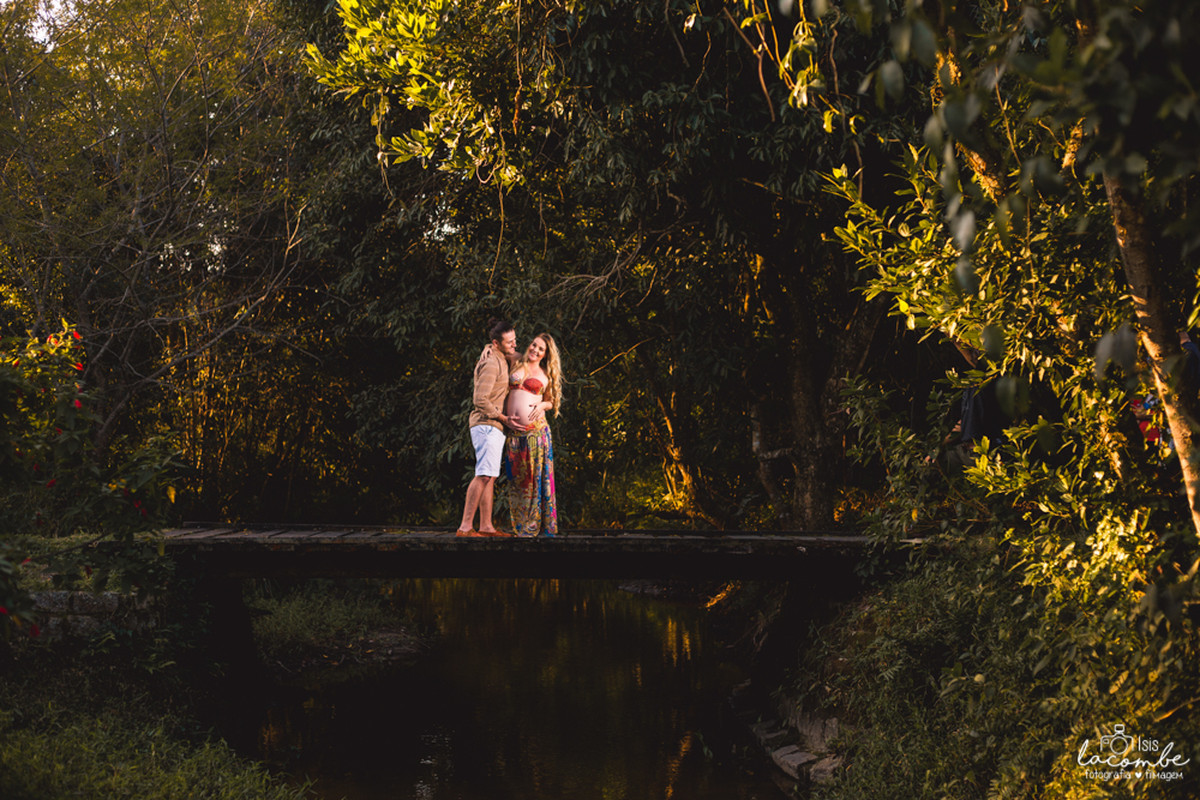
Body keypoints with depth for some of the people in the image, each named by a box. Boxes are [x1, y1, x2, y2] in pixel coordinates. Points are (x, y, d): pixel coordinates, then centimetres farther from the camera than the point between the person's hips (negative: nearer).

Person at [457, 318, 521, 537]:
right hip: (486, 425, -10)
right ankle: (465, 527, -20)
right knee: (484, 475, -17)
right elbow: (480, 400, -20)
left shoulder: (499, 357, 15)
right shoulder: (491, 363, -15)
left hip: (493, 427, 10)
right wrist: (504, 418, -12)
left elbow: (518, 357, 37)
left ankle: (486, 526, 10)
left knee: (490, 477, 9)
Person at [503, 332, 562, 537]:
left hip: (536, 429, -2)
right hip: (514, 429, 2)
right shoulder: (517, 366, 13)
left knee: (537, 475, -4)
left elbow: (551, 401, 15)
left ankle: (540, 524, 0)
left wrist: (542, 405, -5)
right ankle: (520, 525, 8)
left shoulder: (546, 375, 10)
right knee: (517, 477, 2)